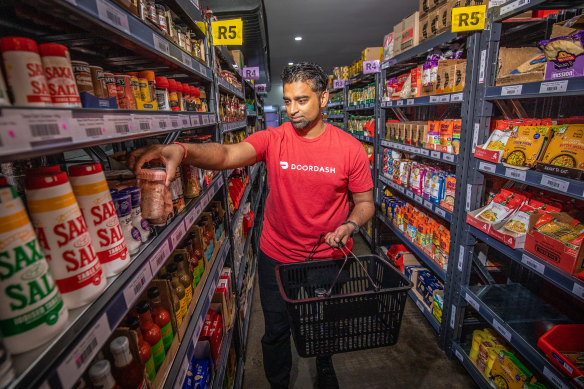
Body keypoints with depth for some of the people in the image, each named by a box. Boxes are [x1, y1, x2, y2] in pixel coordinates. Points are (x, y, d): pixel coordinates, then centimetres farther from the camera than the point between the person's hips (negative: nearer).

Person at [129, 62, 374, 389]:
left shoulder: (350, 148, -11)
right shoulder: (273, 139, -11)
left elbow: (365, 203, -3)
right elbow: (227, 155, -28)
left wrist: (349, 226, -23)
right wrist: (182, 150, -47)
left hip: (329, 257, 1)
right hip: (277, 256, 0)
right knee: (276, 332, 19)